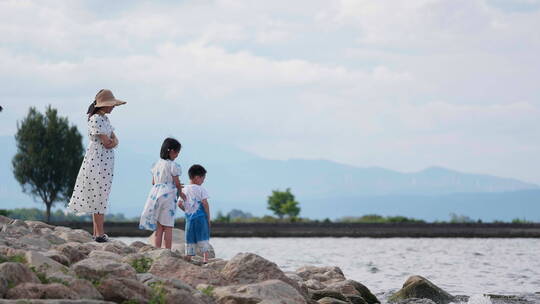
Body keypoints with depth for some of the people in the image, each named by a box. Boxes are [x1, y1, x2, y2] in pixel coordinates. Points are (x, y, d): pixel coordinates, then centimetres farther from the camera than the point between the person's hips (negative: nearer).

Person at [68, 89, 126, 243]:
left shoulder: (105, 119, 15)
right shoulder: (95, 119, -15)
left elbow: (114, 141, 8)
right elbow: (106, 143, -18)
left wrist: (112, 141, -12)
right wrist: (111, 141, 1)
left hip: (106, 161, 10)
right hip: (97, 160, -10)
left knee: (100, 198, 11)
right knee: (99, 197, -6)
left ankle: (97, 233, 16)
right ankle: (100, 234, -3)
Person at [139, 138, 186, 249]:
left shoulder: (157, 164, 10)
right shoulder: (173, 165, -9)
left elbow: (153, 182, 14)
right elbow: (177, 182, -9)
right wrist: (180, 192, 12)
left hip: (156, 194, 6)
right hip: (168, 195, -6)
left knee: (158, 227, 8)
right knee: (168, 227, -2)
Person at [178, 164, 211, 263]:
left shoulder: (184, 190, 7)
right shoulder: (200, 189, -7)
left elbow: (179, 203, 5)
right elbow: (205, 203, -10)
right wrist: (208, 217, -3)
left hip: (189, 218, 4)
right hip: (200, 217, -4)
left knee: (190, 240, 9)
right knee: (203, 238, 1)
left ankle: (188, 258, 7)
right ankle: (205, 258, -6)